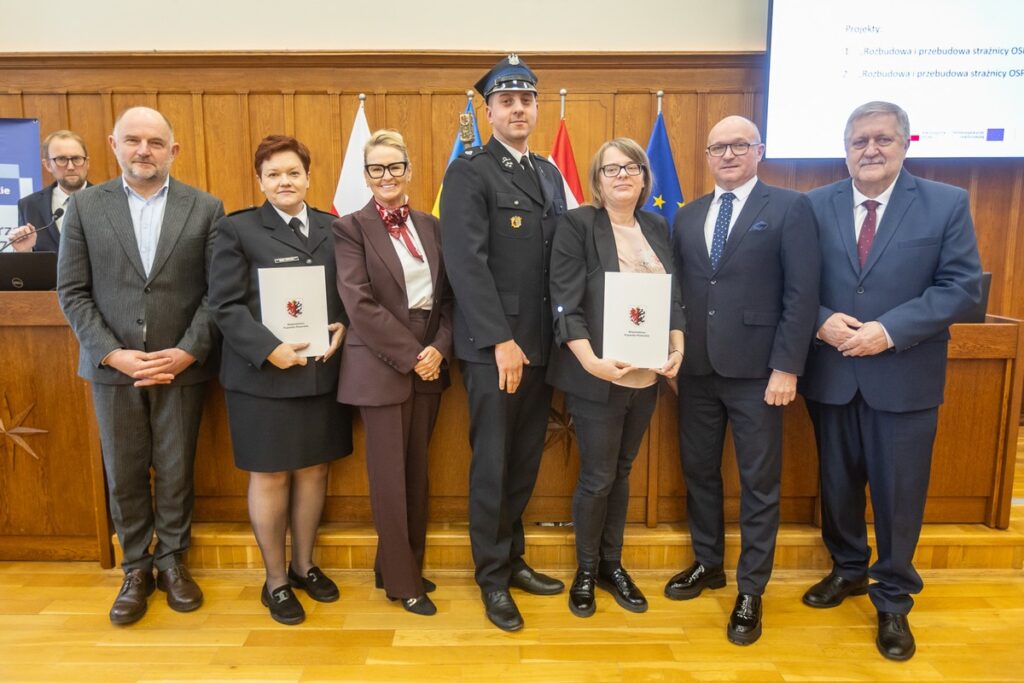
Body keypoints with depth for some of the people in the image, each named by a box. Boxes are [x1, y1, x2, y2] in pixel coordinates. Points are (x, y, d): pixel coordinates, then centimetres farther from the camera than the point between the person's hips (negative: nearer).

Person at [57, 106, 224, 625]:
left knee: (176, 472, 9)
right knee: (123, 476, 10)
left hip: (181, 366, -1)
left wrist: (187, 352, -12)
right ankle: (136, 569, 27)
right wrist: (113, 353, -10)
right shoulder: (85, 206, 4)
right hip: (112, 367, 1)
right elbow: (72, 291, 1)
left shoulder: (205, 209, 1)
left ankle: (172, 560, 27)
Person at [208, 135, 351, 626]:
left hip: (322, 373, 4)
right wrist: (270, 350, -19)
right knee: (270, 475, 6)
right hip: (263, 376, -3)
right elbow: (226, 306, -8)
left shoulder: (332, 229, 10)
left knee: (313, 470, 12)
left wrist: (343, 327, -9)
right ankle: (275, 580, 23)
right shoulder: (237, 229, 0)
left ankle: (304, 566, 31)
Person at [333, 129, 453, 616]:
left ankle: (398, 564, 30)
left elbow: (448, 296, 8)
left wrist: (439, 348, -8)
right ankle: (401, 581, 19)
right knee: (390, 475, 4)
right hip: (381, 366, -5)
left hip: (429, 363, 5)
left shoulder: (430, 226, 11)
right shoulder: (351, 227, -3)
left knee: (416, 471, 13)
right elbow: (360, 304, -13)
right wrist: (411, 355, -15)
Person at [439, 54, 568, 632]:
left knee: (527, 460, 14)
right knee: (492, 464, 4)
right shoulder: (469, 172, -6)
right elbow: (467, 262, -15)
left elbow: (563, 257, 13)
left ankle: (514, 558, 31)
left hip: (541, 342, 6)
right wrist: (501, 340, -18)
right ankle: (493, 578, 21)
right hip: (493, 345, -6)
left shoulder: (550, 174, 15)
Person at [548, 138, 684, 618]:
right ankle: (586, 571, 26)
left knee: (621, 473, 16)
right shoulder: (577, 224, -6)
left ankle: (612, 565, 32)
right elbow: (565, 303, -12)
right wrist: (591, 361, -23)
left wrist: (678, 348, -4)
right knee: (597, 478, 4)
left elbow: (675, 296, 12)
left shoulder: (657, 227, 11)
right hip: (597, 377, -5)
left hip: (646, 377, 5)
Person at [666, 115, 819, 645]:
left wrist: (786, 368, -14)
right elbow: (678, 290, 11)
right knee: (698, 472, 15)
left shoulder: (789, 208, -2)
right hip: (696, 369, 5)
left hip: (756, 371, -4)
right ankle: (707, 564, 35)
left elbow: (802, 294, -8)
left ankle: (750, 591, 21)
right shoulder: (687, 216, 12)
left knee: (759, 483, 6)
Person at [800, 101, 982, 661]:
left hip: (904, 376, -1)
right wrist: (821, 322, -18)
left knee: (898, 492, 8)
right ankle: (848, 570, 39)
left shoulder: (947, 203, -2)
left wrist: (889, 331, -19)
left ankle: (893, 600, 28)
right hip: (830, 373, 2)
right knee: (837, 483, 16)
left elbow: (961, 286, -8)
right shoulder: (815, 206, 2)